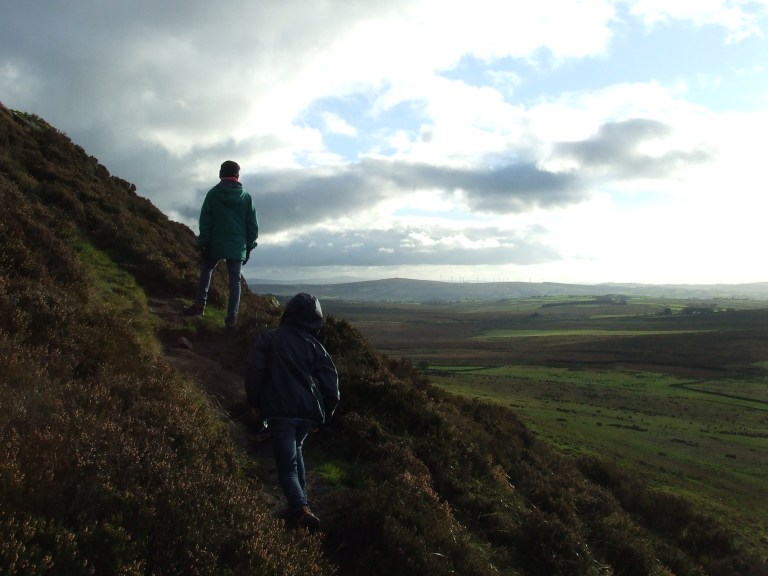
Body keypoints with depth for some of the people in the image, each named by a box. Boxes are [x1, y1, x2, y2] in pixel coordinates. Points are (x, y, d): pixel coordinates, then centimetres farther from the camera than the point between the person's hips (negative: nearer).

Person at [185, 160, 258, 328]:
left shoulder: (213, 193, 0)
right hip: (238, 246, 0)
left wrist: (203, 243, 2)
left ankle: (200, 304, 14)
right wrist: (249, 245, 10)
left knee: (206, 270, 23)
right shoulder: (246, 196, 2)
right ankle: (231, 317, 0)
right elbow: (253, 224, 3)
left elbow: (204, 221, -2)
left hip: (216, 244, 0)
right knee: (235, 280, 4)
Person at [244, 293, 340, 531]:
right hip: (308, 413, 4)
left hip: (279, 411, -4)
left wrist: (254, 402, 7)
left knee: (287, 464, -1)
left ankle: (300, 508, -21)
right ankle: (300, 501, 25)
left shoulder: (268, 338, 2)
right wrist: (323, 415, 15)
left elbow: (253, 370, -6)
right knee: (295, 451, 28)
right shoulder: (315, 345, 8)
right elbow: (330, 383, 5)